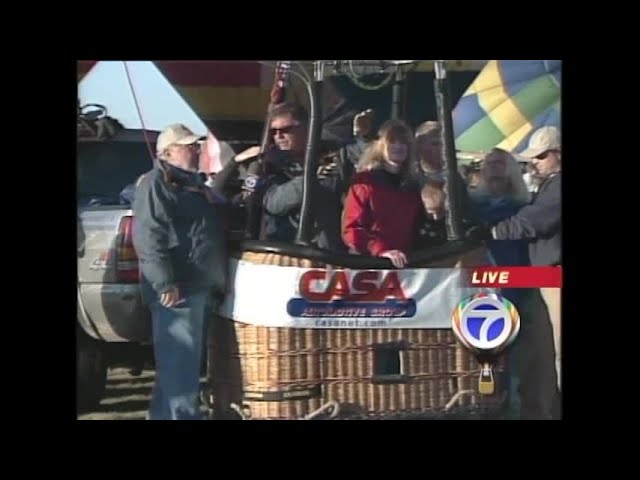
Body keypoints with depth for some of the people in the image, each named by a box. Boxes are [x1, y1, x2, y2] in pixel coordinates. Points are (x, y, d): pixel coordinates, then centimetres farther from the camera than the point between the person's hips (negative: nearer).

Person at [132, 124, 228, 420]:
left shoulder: (194, 184, 24)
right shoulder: (156, 183, -8)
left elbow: (212, 232, 32)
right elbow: (148, 237, -19)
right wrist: (165, 283, -26)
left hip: (199, 286, 10)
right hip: (178, 289, -10)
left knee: (186, 362, 15)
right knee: (180, 363, -11)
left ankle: (165, 416, 25)